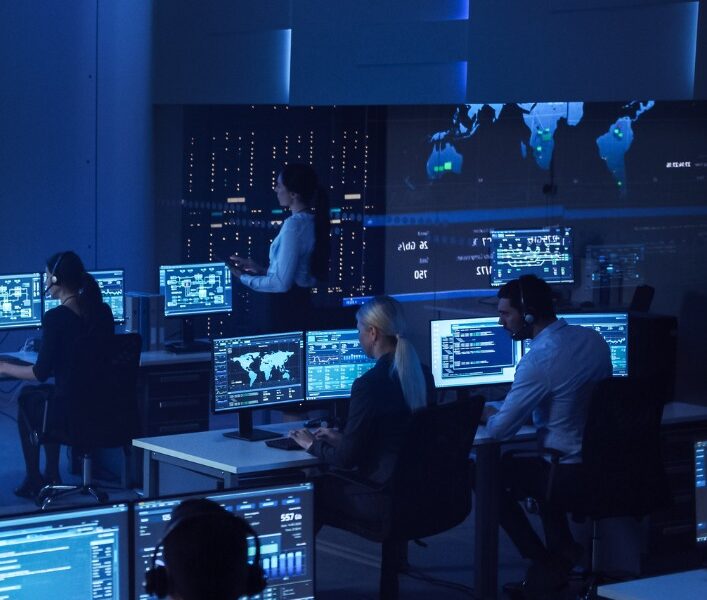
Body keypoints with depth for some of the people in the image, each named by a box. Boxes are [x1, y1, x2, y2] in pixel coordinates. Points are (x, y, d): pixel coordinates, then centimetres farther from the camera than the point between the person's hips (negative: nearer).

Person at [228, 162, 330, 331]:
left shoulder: (294, 224, -18)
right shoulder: (312, 221, 8)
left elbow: (281, 283, -20)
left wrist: (245, 278, -7)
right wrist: (261, 270, 15)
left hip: (288, 307, -9)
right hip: (304, 302, 9)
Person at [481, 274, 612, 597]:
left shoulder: (538, 360, -22)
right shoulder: (594, 339, 2)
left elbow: (500, 430, -17)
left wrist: (487, 415, 7)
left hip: (570, 474, -8)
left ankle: (546, 565, 15)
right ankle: (562, 550, 27)